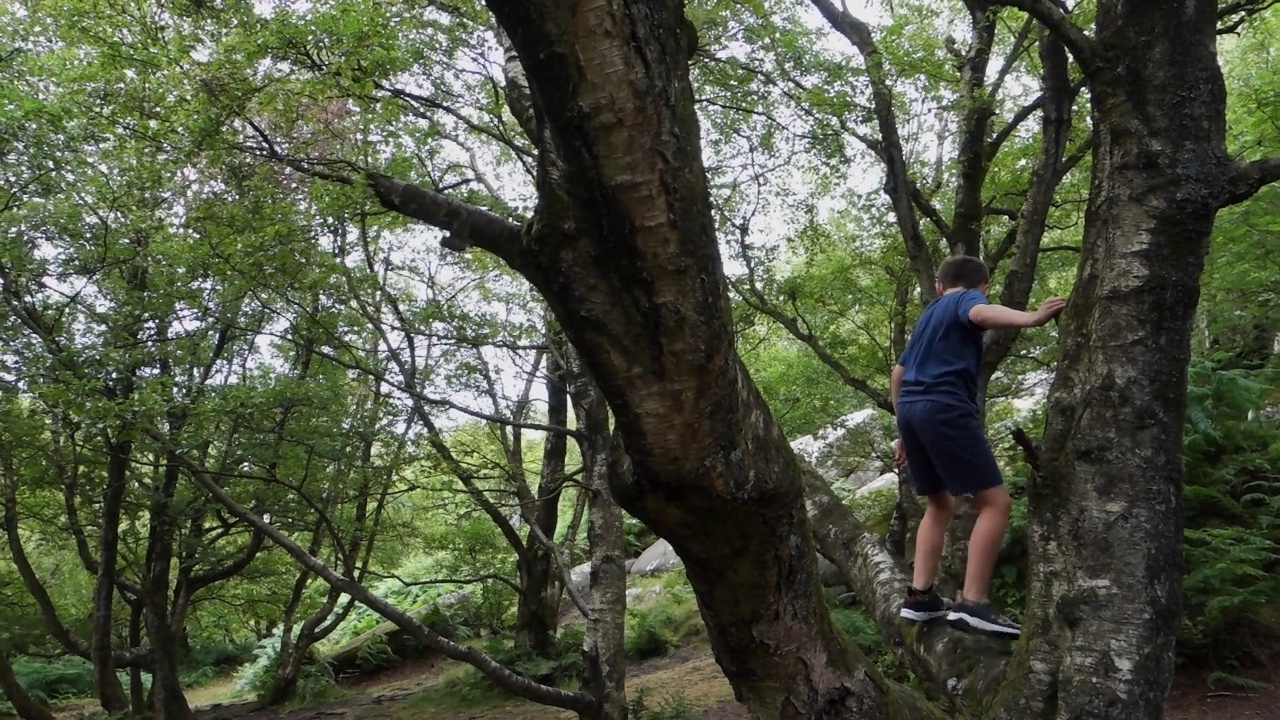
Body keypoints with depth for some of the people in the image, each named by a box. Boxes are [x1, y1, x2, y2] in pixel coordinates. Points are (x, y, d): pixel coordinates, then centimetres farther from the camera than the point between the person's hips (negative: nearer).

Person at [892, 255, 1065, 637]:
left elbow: (898, 374, 31)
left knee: (941, 503, 20)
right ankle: (971, 604, -14)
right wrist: (1031, 318, -35)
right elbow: (981, 314, -19)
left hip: (911, 409, 8)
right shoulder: (968, 299, 8)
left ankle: (920, 596, 14)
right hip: (945, 409, -8)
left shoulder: (928, 314, 30)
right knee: (995, 502, -6)